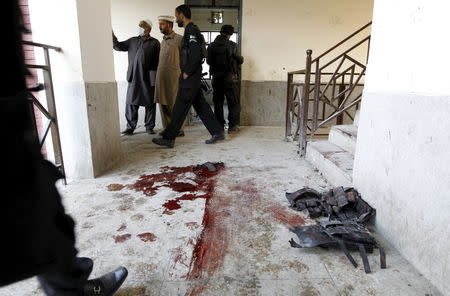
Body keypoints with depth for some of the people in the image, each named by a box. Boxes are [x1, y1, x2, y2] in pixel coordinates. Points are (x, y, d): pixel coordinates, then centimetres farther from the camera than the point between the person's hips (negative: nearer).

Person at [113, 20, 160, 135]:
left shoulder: (154, 43, 5)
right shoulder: (133, 41, 16)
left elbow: (157, 61, -1)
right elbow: (118, 46, 14)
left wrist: (155, 78, -8)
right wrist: (111, 34, -1)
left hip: (148, 79, -3)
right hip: (133, 78, 3)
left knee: (150, 104, 3)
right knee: (131, 103, 2)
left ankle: (149, 127, 15)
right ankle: (130, 127, 11)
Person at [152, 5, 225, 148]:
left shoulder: (191, 30, -11)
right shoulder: (191, 30, 20)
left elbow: (196, 54, -23)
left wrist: (187, 73, -16)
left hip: (190, 77, -10)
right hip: (193, 77, 10)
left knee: (180, 108, -6)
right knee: (200, 105, 12)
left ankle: (168, 138, 0)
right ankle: (218, 132, 17)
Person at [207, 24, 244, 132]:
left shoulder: (211, 46, 2)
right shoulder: (231, 45, -9)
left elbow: (208, 61, 8)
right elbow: (239, 60, -6)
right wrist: (241, 59, 16)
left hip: (216, 76, 4)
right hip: (229, 76, -4)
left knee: (217, 101, 12)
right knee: (233, 102, 5)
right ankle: (233, 125, 4)